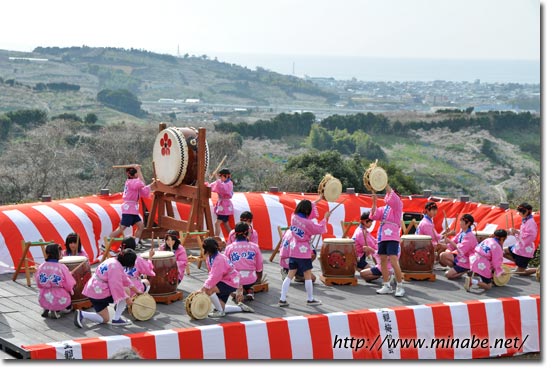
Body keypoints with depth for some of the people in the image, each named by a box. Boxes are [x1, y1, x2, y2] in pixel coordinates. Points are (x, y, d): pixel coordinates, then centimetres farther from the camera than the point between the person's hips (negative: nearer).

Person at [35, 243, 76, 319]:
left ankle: (46, 309, 14)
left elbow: (39, 284, 6)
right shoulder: (62, 267, -15)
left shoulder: (41, 267, -5)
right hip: (60, 301, -1)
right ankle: (56, 311, 10)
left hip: (43, 301, 1)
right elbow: (69, 286, -8)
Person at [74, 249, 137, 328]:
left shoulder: (113, 261, 11)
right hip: (99, 292, -10)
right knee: (126, 292, -1)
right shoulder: (116, 266, -18)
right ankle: (116, 319, -3)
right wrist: (127, 298, -10)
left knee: (104, 319, 14)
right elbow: (116, 285, -21)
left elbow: (124, 278, 17)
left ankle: (81, 314, -3)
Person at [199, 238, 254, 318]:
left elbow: (214, 277, -33)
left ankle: (220, 311, -12)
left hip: (231, 283, -10)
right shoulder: (209, 258, 3)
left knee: (208, 290, -30)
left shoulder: (219, 259, -26)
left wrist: (203, 288, -34)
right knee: (220, 307, 9)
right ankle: (240, 307, 29)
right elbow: (211, 275, 7)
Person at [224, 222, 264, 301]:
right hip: (251, 281, 2)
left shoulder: (229, 248, -3)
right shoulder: (255, 247, 0)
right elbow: (259, 267, 8)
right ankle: (249, 291, 5)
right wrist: (258, 279, 28)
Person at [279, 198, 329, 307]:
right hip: (304, 252, -6)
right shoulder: (307, 223, -20)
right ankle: (310, 299, 18)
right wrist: (325, 218, 7)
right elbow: (319, 229, -6)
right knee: (307, 276, 7)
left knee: (290, 275, 8)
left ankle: (282, 299, 3)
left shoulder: (294, 217, -2)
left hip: (293, 251, 6)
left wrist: (318, 200, 24)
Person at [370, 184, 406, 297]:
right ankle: (387, 286, 16)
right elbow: (373, 216, 6)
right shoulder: (383, 209, 20)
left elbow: (392, 197, -17)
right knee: (383, 261, 8)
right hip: (382, 237, 7)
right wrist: (374, 202, -1)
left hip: (392, 238, -7)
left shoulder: (397, 205, 3)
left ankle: (400, 287, -9)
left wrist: (385, 183, -19)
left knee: (394, 261, -16)